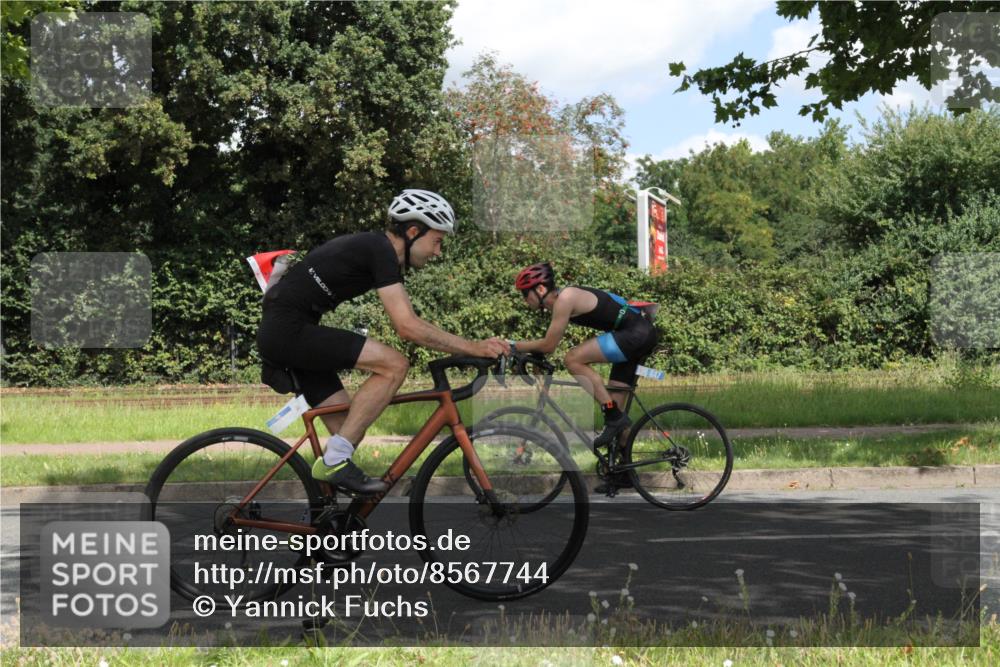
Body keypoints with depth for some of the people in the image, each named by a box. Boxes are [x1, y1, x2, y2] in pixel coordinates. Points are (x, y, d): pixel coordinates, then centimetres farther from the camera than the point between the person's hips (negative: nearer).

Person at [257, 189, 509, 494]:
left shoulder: (379, 250, 16)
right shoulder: (380, 250, -15)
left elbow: (408, 324, 21)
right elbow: (408, 327, -22)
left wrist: (472, 346, 16)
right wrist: (473, 347, -17)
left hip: (281, 333, 10)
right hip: (288, 329, -10)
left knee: (350, 430, 9)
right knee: (394, 365, -18)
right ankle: (335, 459, -15)